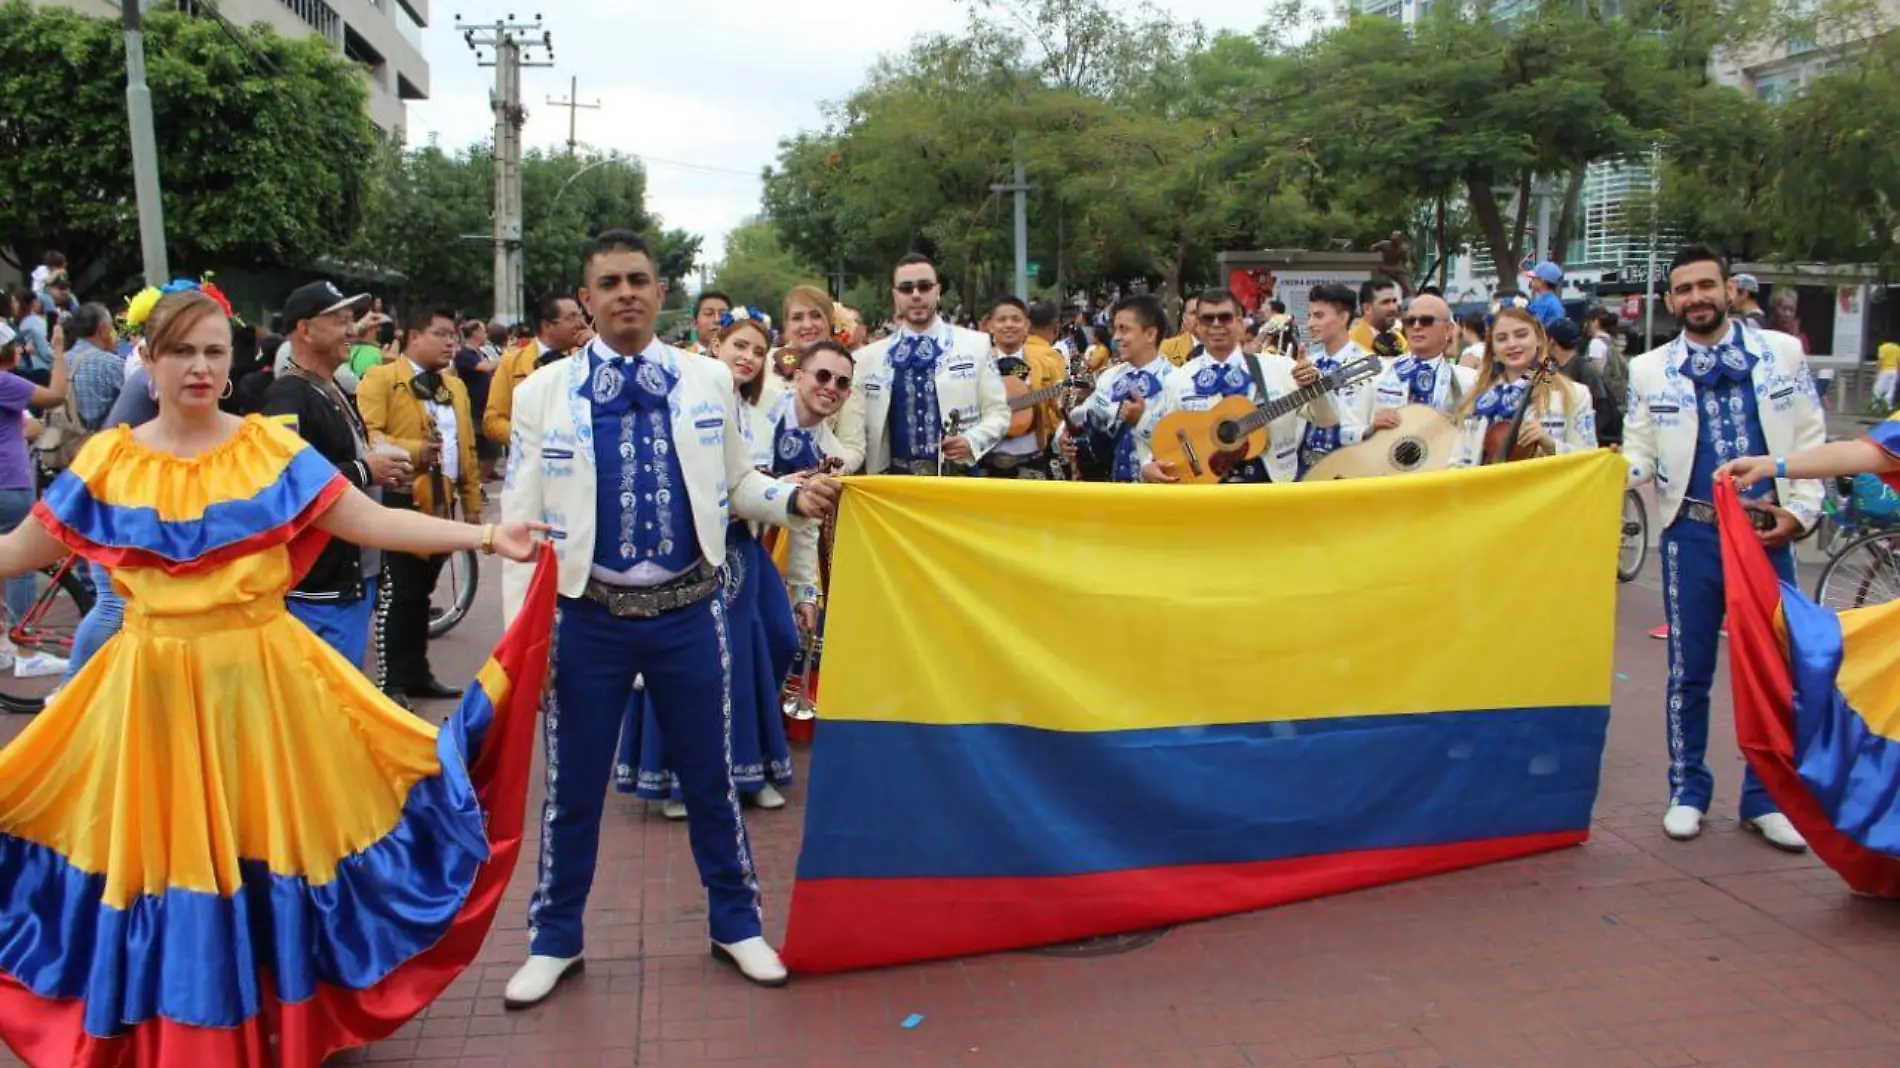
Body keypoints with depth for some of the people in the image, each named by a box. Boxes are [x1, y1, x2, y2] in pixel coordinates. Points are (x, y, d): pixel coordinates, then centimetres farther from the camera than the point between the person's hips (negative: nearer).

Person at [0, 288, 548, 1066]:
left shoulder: (271, 448, -1)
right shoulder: (108, 462, 2)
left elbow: (373, 523, -7)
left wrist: (485, 536, -17)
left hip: (263, 681, -1)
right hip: (155, 688, 1)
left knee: (277, 846, 7)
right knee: (162, 855, 9)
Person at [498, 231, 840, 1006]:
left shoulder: (708, 381, 3)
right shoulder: (543, 393, -1)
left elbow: (736, 486, 8)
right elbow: (521, 519, -1)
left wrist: (793, 499, -13)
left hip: (688, 611, 1)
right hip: (586, 615, 0)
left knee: (709, 776, 13)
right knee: (574, 785, 12)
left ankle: (736, 923, 31)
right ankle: (555, 939, 32)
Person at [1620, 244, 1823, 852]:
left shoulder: (1782, 352, 5)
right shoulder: (1650, 370, 5)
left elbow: (1810, 441, 6)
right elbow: (1640, 454, 2)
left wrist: (1800, 512, -4)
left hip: (1768, 529, 1)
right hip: (1692, 532, 0)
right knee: (1689, 670, 7)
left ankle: (1765, 799, 19)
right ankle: (1687, 792, 22)